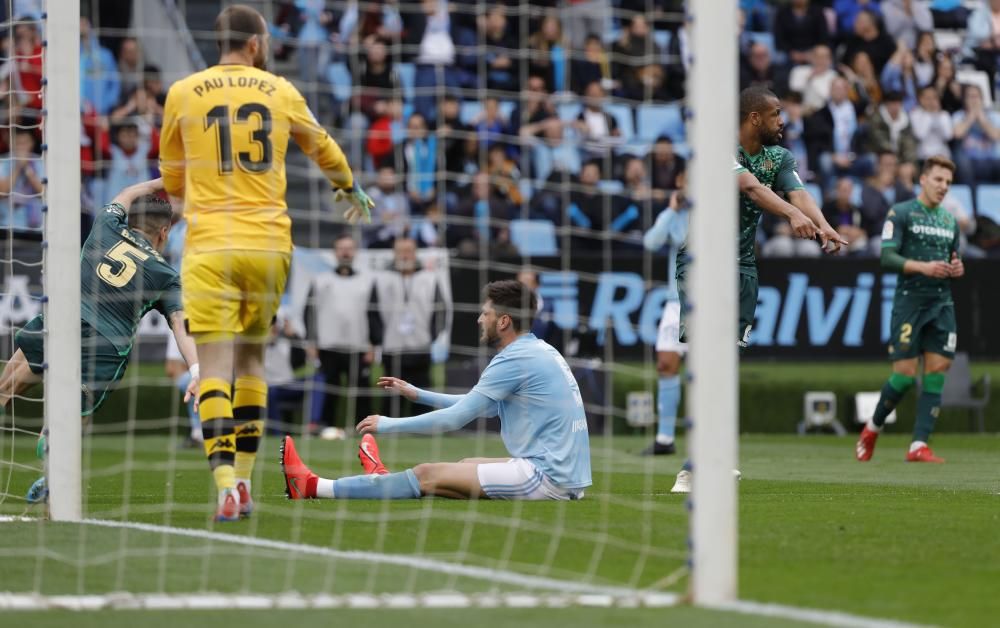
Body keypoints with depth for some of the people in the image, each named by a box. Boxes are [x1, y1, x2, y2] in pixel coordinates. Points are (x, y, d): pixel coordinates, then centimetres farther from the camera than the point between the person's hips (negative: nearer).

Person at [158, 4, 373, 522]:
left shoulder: (183, 94, 5)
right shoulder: (281, 92, 9)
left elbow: (172, 180, 19)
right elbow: (322, 148, 28)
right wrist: (350, 189, 48)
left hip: (210, 245, -2)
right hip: (269, 242, 2)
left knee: (215, 365, -7)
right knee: (251, 358, 16)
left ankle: (226, 485, -21)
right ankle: (243, 481, 16)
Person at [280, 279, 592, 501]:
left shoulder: (516, 359, -12)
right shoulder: (541, 351, 17)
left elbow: (454, 418, -11)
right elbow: (481, 406, 29)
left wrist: (387, 425, 0)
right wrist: (416, 394, 30)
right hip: (567, 476, 9)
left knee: (427, 475, -2)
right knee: (467, 464, 27)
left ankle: (315, 487, 4)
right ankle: (386, 480, 51)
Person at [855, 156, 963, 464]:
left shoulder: (950, 220, 17)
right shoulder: (901, 213, -2)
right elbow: (887, 258, -10)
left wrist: (956, 270, 3)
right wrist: (923, 267, -23)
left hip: (942, 303, 5)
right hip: (909, 300, -5)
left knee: (936, 371, -6)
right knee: (905, 374, -9)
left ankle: (919, 445, -6)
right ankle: (873, 428, 16)